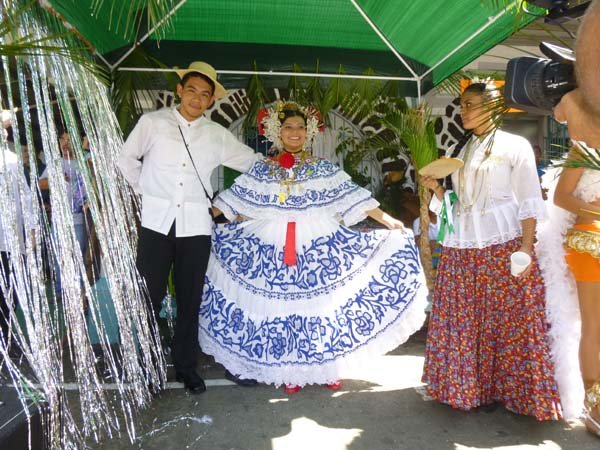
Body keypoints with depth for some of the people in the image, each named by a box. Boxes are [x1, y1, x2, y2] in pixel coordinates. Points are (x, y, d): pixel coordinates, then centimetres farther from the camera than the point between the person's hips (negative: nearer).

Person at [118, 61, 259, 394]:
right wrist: (145, 190, 8)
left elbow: (253, 162, 17)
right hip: (157, 221, -1)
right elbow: (127, 159, 14)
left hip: (196, 224, 2)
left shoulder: (217, 135, 9)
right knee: (149, 296, 1)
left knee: (190, 300, 9)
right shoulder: (153, 122, 4)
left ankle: (186, 366, 25)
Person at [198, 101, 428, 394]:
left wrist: (388, 220, -5)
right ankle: (289, 371, 18)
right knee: (281, 303, 4)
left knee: (321, 302, 1)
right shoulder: (262, 169, 6)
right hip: (275, 246, 1)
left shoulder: (323, 168, 4)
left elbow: (353, 195, 0)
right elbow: (234, 200, 8)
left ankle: (325, 366, 18)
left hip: (318, 244, 0)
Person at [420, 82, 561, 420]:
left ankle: (503, 389, 15)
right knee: (464, 322, 9)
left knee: (508, 321, 0)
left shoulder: (515, 146, 1)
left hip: (503, 247, -5)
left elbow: (529, 201, -5)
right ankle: (471, 386, 23)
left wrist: (526, 247, -14)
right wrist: (436, 188, 1)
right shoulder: (463, 152, 18)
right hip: (461, 250, 6)